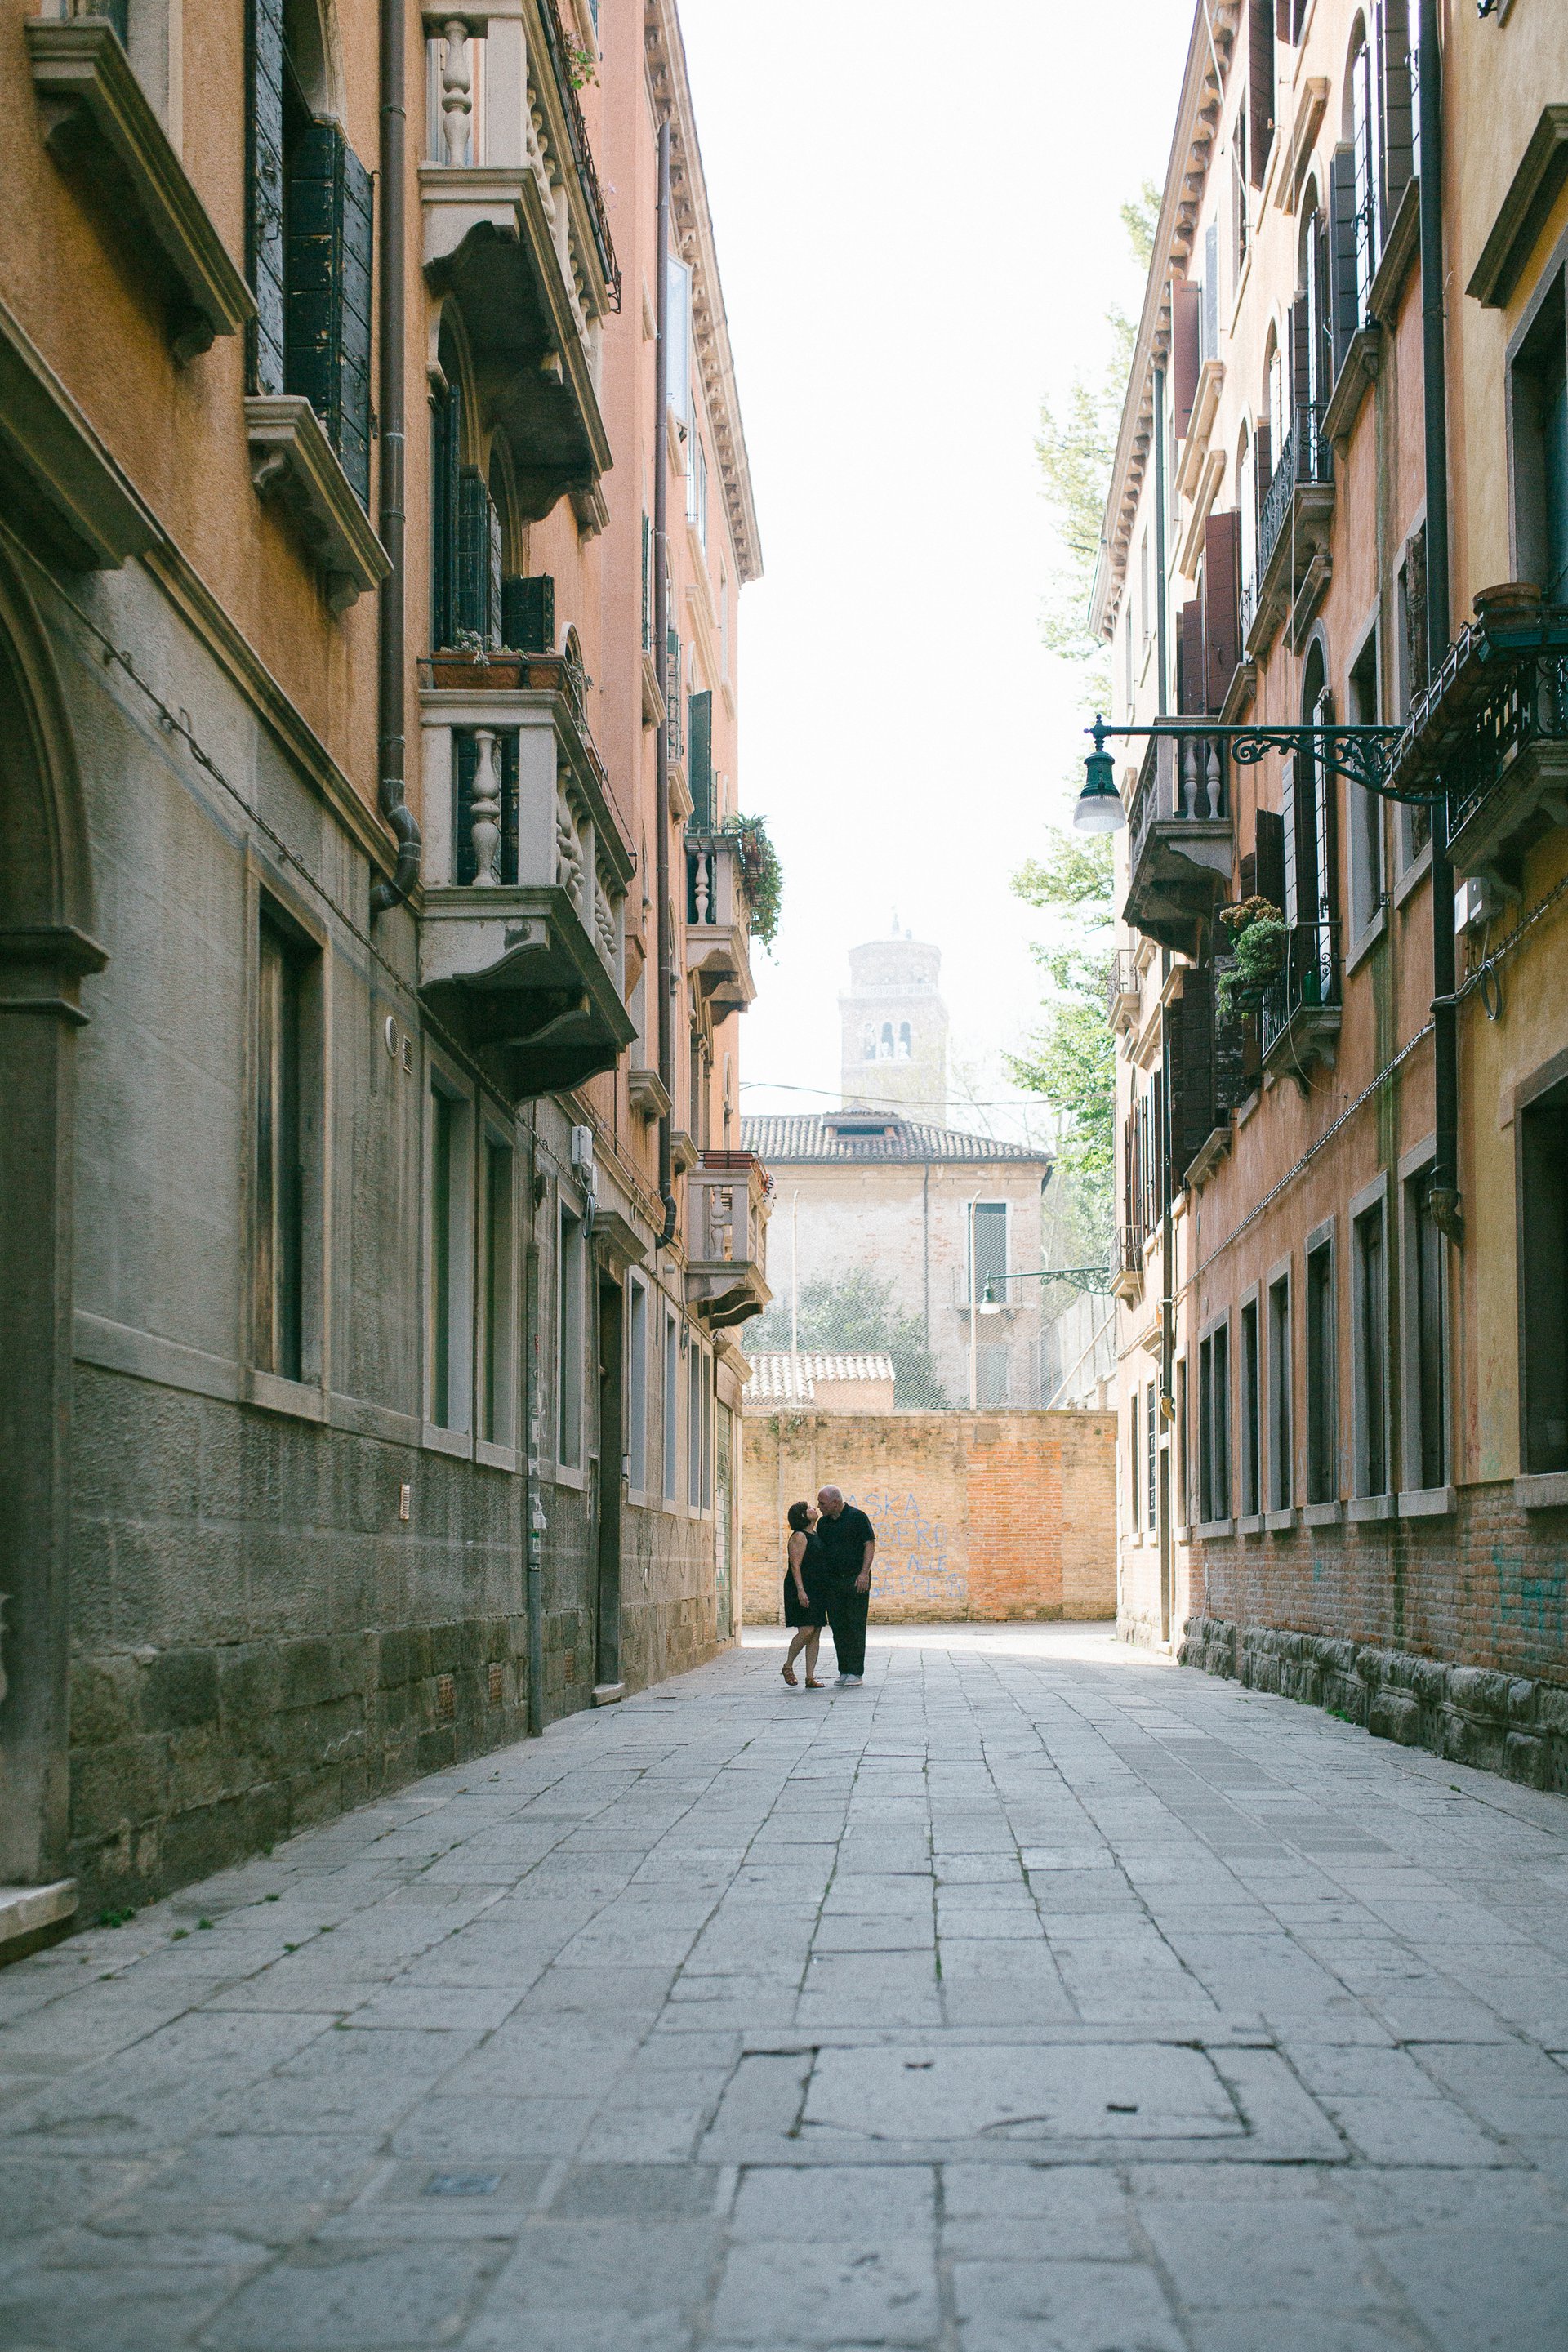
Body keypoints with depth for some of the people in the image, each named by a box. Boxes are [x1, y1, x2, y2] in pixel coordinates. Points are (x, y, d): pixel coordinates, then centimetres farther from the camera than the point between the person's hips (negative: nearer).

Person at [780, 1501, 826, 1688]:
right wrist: (801, 1590, -24)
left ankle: (810, 1678, 3)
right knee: (806, 1631, -14)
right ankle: (788, 1666, 5)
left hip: (816, 1591, 9)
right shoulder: (799, 1537, -9)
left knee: (815, 1635, 3)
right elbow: (796, 1565, -16)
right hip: (802, 1591, -9)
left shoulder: (815, 1536, 17)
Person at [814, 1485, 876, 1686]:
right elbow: (820, 1550, 19)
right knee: (838, 1627, 4)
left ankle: (856, 1672, -4)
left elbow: (869, 1545, -7)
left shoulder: (857, 1517, -4)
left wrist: (864, 1573, -16)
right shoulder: (823, 1523, 13)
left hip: (855, 1580, -5)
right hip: (831, 1582, 5)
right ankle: (844, 1671, 8)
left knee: (855, 1626, -5)